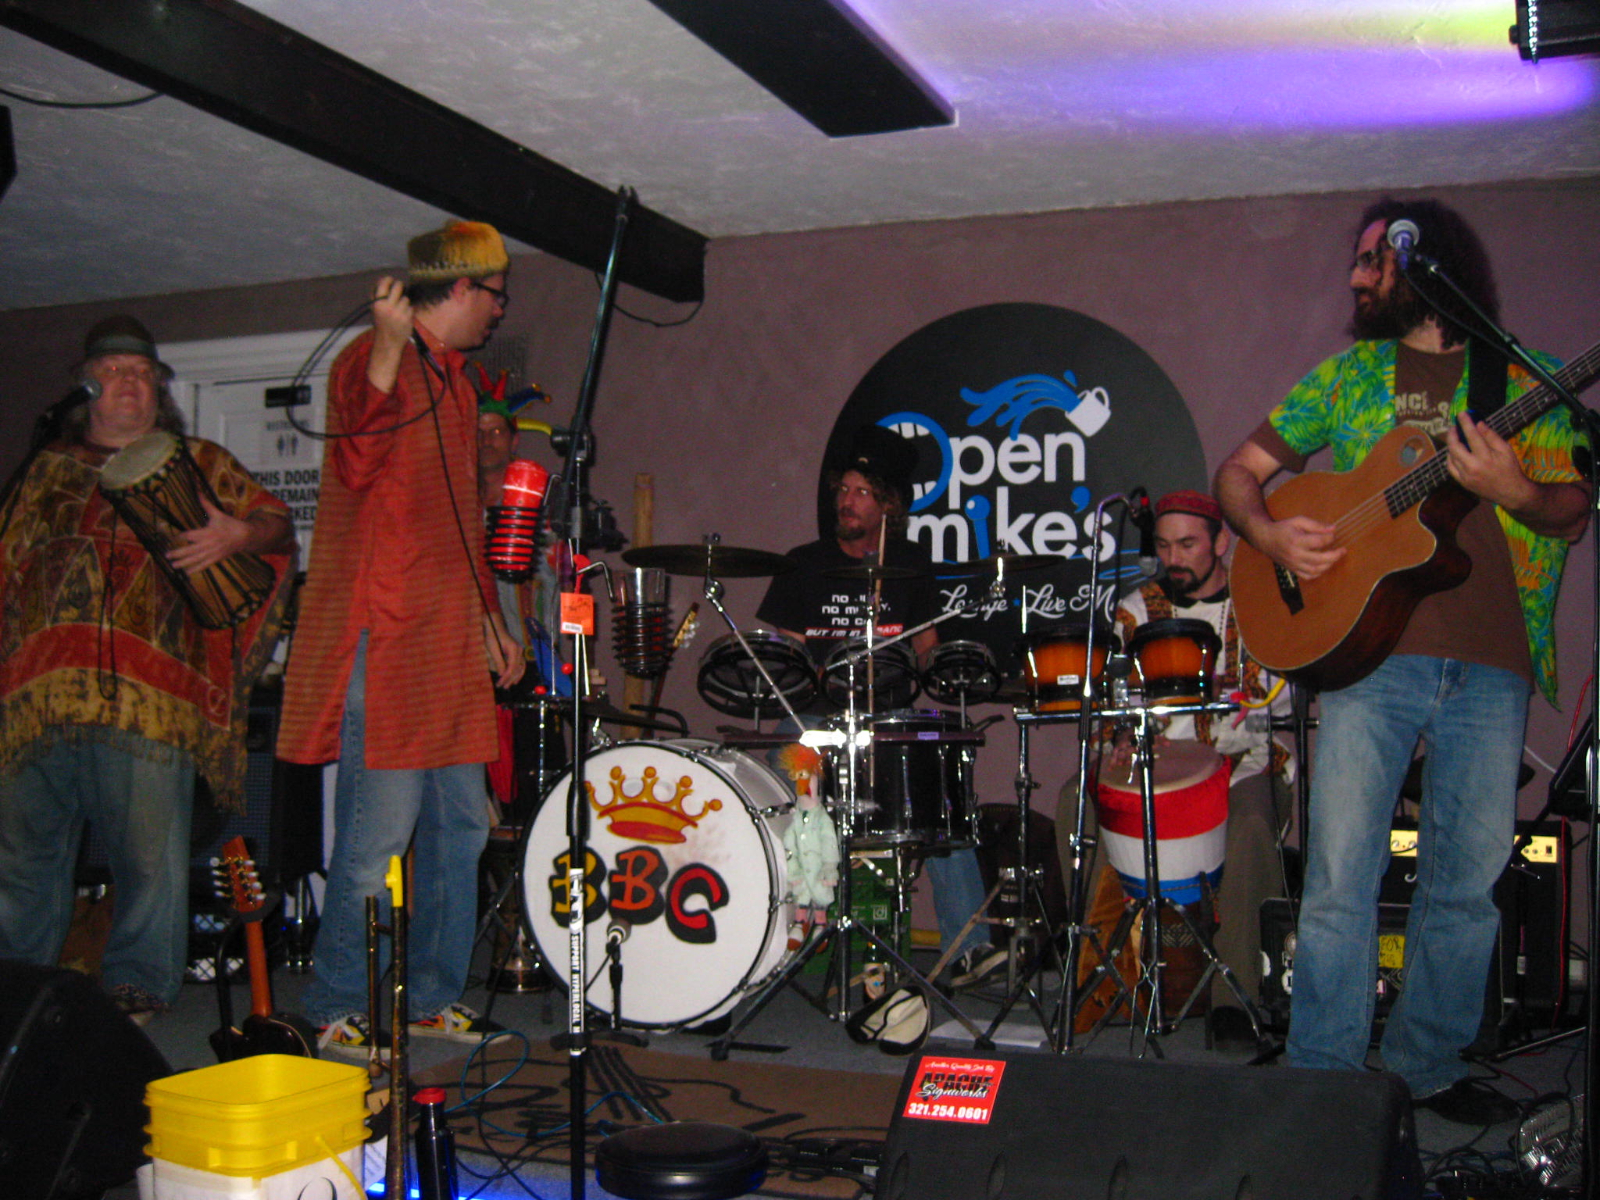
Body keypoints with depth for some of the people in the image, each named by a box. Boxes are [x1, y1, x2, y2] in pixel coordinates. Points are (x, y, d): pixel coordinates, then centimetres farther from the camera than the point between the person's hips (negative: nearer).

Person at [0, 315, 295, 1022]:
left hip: (148, 696, -2)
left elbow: (277, 523, 9)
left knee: (150, 852, -4)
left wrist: (237, 534, -13)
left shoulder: (198, 463, 17)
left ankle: (135, 990, 8)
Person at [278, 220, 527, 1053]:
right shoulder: (373, 360, -6)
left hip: (451, 641, 9)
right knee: (380, 832, -6)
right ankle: (338, 1009, 7)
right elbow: (355, 465, -24)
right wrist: (389, 351, -31)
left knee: (459, 826, 10)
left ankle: (433, 998, 20)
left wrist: (491, 618, 23)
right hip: (384, 638, -9)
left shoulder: (454, 379, 21)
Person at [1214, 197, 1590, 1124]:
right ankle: (1324, 1084, 6)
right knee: (1341, 880, -4)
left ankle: (1429, 1069, 22)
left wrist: (1518, 494, -16)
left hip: (1492, 663, 1)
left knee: (1468, 882, 7)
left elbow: (1575, 511, 5)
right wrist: (1269, 534, -7)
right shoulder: (1349, 373, 13)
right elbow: (1240, 472, 13)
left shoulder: (1527, 382, 10)